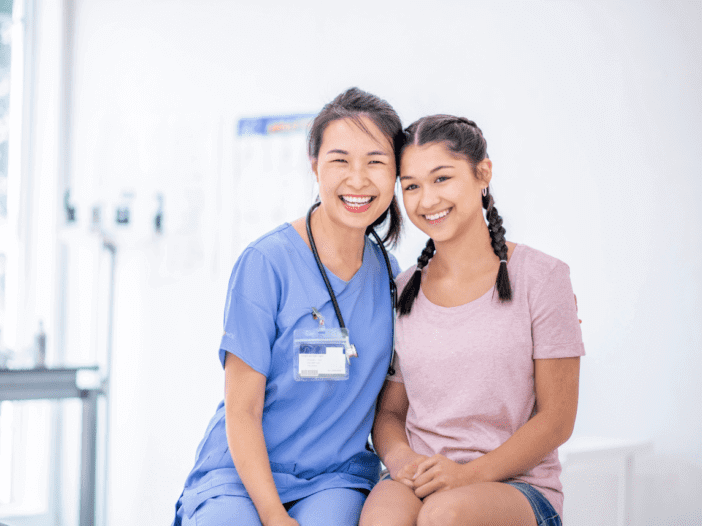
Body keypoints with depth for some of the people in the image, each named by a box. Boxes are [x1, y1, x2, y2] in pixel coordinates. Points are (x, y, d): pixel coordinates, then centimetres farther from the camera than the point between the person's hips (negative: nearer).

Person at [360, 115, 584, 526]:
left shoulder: (540, 277, -1)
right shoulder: (403, 291, 11)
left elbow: (557, 419, -3)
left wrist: (470, 473, -16)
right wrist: (401, 459, -8)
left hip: (519, 487, -2)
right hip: (419, 485, 3)